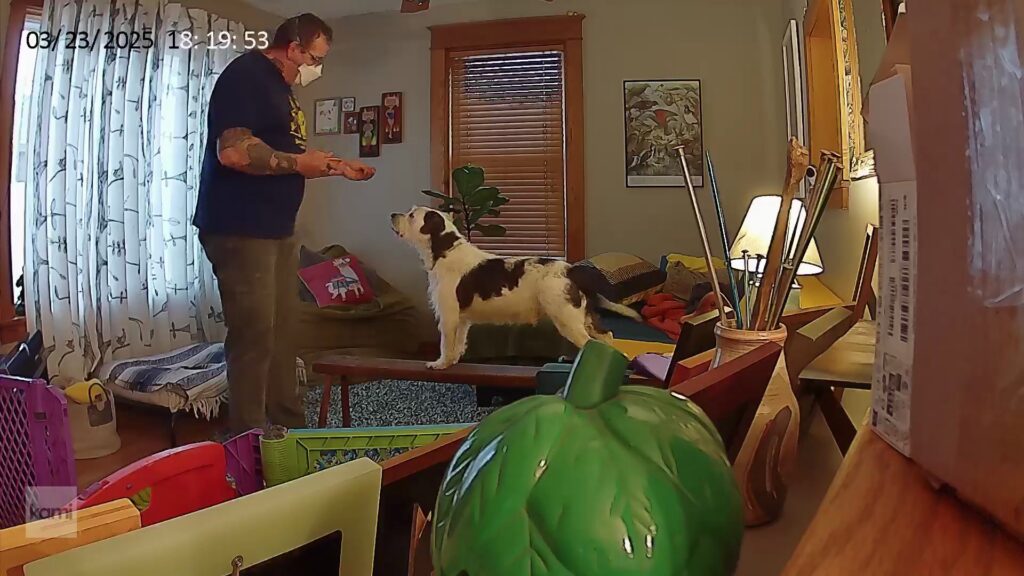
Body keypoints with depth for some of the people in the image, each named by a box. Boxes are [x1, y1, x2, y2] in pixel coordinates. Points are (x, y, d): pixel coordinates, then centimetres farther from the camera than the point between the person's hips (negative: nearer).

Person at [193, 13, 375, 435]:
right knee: (254, 337, -6)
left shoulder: (279, 86, 19)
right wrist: (298, 162, -15)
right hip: (240, 229, -10)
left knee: (281, 334, 13)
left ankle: (288, 427, 24)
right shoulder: (246, 74, -12)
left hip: (277, 228, 10)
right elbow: (233, 151, -25)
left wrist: (336, 167, 17)